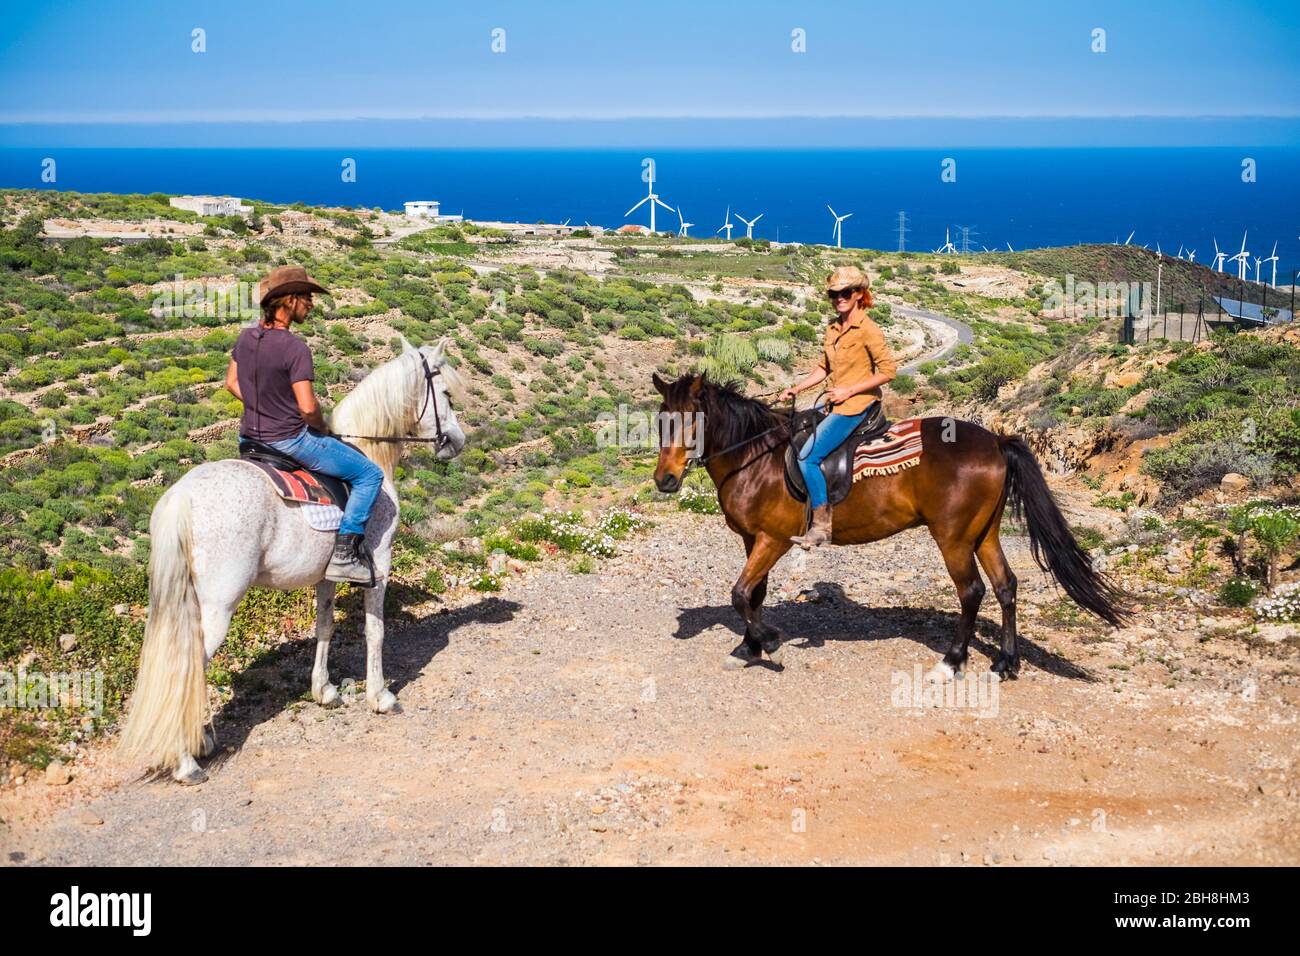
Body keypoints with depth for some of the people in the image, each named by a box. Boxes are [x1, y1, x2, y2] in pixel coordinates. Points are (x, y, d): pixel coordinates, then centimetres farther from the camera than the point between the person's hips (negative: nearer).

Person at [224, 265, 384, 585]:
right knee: (370, 474, 2)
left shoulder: (246, 337, 2)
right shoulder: (296, 348, -22)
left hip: (252, 436, 8)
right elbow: (308, 407, -25)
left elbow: (232, 383, 15)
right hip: (290, 440, -8)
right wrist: (322, 428, -5)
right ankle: (344, 554, -4)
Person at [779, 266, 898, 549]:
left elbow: (888, 370, -15)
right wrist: (795, 389, 8)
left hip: (857, 405, -9)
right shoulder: (833, 328, 11)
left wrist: (849, 390, -17)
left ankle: (821, 526, -11)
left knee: (807, 457, -18)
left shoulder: (868, 330, -13)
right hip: (836, 405, 9)